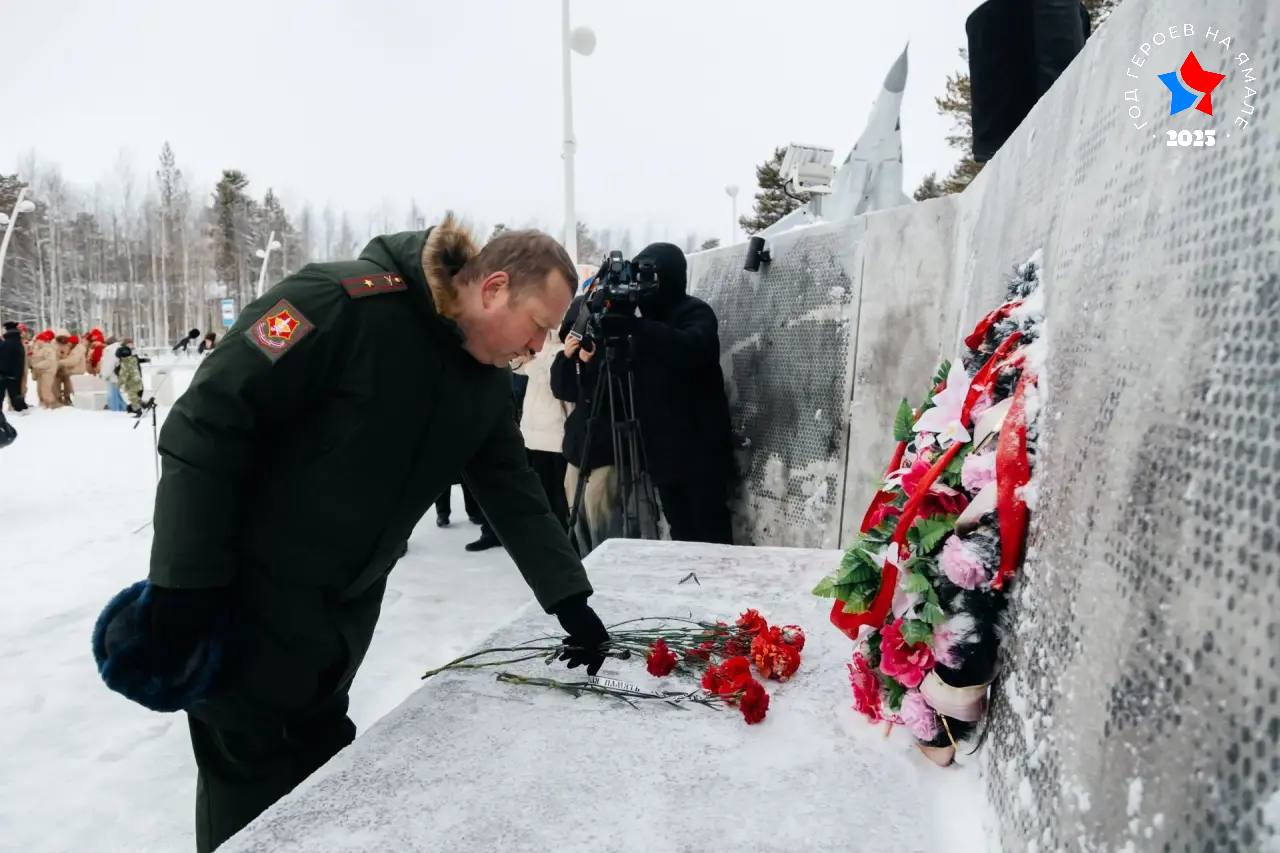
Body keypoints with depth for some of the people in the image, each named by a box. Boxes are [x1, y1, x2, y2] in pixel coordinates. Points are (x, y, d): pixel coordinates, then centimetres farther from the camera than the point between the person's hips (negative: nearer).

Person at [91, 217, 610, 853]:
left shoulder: (485, 381, -1)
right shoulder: (342, 302, -25)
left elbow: (516, 493, 5)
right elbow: (205, 426, -24)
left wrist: (569, 599, -1)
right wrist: (185, 583, -22)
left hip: (347, 607, 7)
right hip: (248, 592, -6)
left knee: (322, 753, 19)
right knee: (251, 772, 6)